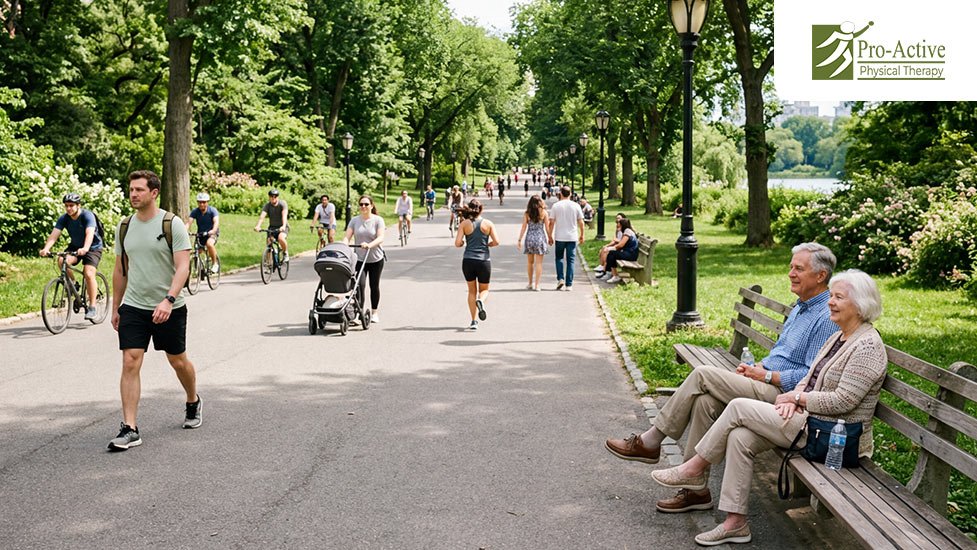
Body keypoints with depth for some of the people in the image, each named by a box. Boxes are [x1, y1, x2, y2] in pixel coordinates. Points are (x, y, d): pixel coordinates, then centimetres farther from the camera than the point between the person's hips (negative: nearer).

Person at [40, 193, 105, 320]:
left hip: (93, 247, -4)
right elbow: (54, 234, -22)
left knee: (89, 274, -22)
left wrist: (85, 249, -59)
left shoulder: (87, 216, -24)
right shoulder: (64, 218, -11)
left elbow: (89, 233, -40)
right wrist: (46, 249, -41)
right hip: (75, 246, 4)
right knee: (61, 261, -26)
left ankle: (93, 307, -11)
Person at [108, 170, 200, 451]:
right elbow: (120, 270, 15)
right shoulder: (124, 226, 6)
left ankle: (193, 403, 40)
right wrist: (115, 307, 15)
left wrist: (168, 300, -29)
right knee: (130, 363, -8)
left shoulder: (172, 224, -10)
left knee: (178, 361, 13)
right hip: (133, 307, 3)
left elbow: (183, 267, -16)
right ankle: (130, 429, -7)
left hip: (169, 309, -3)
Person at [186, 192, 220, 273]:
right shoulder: (195, 211, -7)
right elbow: (189, 222, -19)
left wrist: (213, 231, -51)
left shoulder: (212, 210, -15)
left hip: (212, 233, -4)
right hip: (200, 234, 4)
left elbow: (216, 222, -30)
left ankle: (214, 264, -19)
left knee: (209, 244, -34)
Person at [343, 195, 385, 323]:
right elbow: (347, 237, -4)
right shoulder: (354, 220, 3)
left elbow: (380, 238, -17)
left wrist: (369, 245, -36)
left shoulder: (378, 220, -5)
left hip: (376, 259, -1)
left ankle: (374, 313, 24)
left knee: (374, 286, 10)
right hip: (359, 259, 1)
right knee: (359, 285, -12)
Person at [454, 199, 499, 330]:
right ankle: (481, 301, -20)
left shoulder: (464, 224, -1)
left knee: (472, 291, 14)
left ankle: (474, 321, 7)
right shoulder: (488, 223, 0)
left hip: (468, 261, 1)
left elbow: (457, 243, -8)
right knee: (484, 289, 16)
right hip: (484, 260, 0)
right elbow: (496, 241, -5)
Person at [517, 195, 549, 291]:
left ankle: (530, 283, 24)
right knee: (538, 262, 2)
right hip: (540, 238, -1)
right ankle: (537, 285, -1)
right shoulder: (544, 213, -3)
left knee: (530, 262, 15)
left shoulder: (526, 214, -2)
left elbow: (523, 228, -3)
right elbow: (547, 227, -2)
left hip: (529, 238, 1)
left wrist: (519, 240, 2)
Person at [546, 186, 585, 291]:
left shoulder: (556, 206, -3)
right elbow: (581, 222, 3)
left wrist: (550, 236, 7)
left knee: (559, 258, 16)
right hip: (572, 237, 1)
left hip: (559, 237, -1)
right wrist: (581, 235, 15)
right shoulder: (576, 206, 0)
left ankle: (560, 279, 0)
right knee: (571, 260, 5)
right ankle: (569, 284, 3)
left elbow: (551, 223, -2)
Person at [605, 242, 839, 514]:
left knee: (703, 375, -16)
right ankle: (696, 488, -11)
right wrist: (757, 367, 7)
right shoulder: (800, 307, 19)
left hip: (784, 394, -9)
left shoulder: (827, 317, -13)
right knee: (705, 400, -15)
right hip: (767, 383, 9)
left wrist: (766, 376, -13)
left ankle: (651, 442, -6)